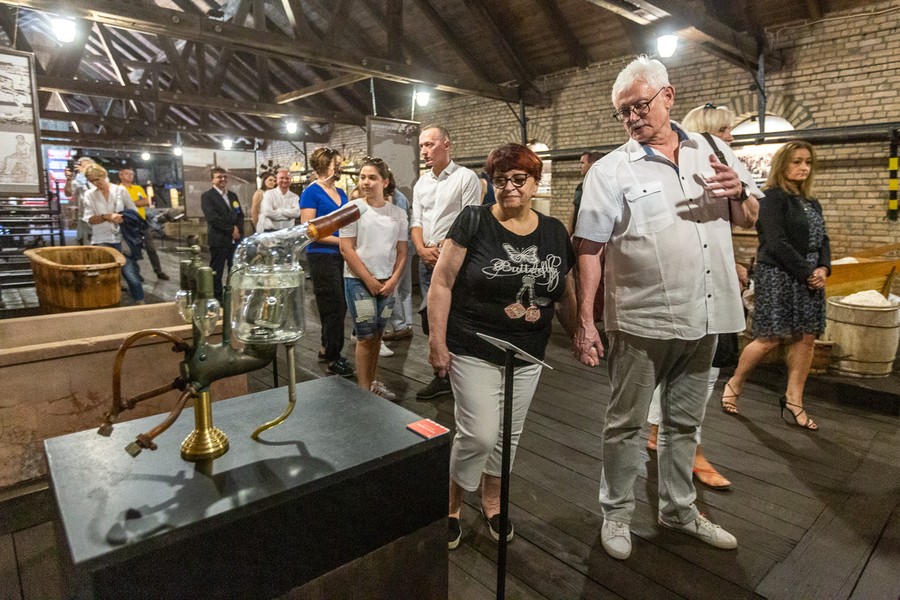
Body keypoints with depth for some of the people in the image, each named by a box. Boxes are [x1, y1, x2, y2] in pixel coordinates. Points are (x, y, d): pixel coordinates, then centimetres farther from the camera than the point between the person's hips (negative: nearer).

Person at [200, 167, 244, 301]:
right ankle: (217, 299, 9)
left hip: (235, 239, 6)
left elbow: (240, 215, 14)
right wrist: (231, 230, -13)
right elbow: (213, 218, -15)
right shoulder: (207, 196, -4)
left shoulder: (233, 195, 18)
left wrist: (238, 230, -4)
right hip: (219, 240, -6)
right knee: (216, 272, 1)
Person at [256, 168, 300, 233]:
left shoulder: (295, 197, 8)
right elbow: (267, 212, -14)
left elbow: (296, 213, -11)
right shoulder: (269, 194, 1)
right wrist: (288, 213, -9)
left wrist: (278, 211, -12)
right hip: (270, 232, -2)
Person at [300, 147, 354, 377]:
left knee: (339, 306, 13)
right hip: (322, 256, -7)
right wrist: (341, 240, -16)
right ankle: (333, 359, 12)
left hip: (342, 256, 7)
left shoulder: (341, 192, 13)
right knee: (334, 307, -2)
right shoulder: (311, 192, -9)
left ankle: (326, 349, 29)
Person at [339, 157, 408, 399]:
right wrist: (369, 281, -11)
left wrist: (392, 281, -5)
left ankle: (372, 382, 27)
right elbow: (346, 250, -9)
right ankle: (364, 389, 8)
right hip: (358, 281, -4)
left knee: (376, 335, 13)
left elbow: (402, 252, 6)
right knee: (366, 337, -3)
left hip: (387, 283, 4)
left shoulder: (398, 213, 4)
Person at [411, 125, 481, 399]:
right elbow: (416, 221, 12)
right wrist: (422, 249, -7)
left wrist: (444, 249, -13)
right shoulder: (421, 183, 16)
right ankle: (442, 376, 26)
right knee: (429, 321, 11)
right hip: (427, 261, 7)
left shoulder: (466, 177, -4)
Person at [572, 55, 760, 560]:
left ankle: (679, 509, 38)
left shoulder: (711, 152, 9)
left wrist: (739, 191, -9)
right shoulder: (611, 170, -5)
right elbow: (589, 248, -9)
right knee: (626, 423, 8)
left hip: (704, 318, 5)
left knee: (684, 422, 19)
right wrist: (585, 321, -14)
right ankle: (617, 514, 27)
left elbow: (749, 218, 16)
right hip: (642, 323, -4)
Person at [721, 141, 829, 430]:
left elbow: (823, 240, 13)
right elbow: (776, 243, -15)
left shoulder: (812, 203, 16)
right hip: (777, 277, -7)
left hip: (809, 278, 7)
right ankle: (735, 383, 14)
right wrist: (807, 272, -14)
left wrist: (823, 269, -6)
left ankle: (793, 400, 14)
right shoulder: (772, 197, -7)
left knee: (806, 338, 4)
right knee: (769, 339, -6)